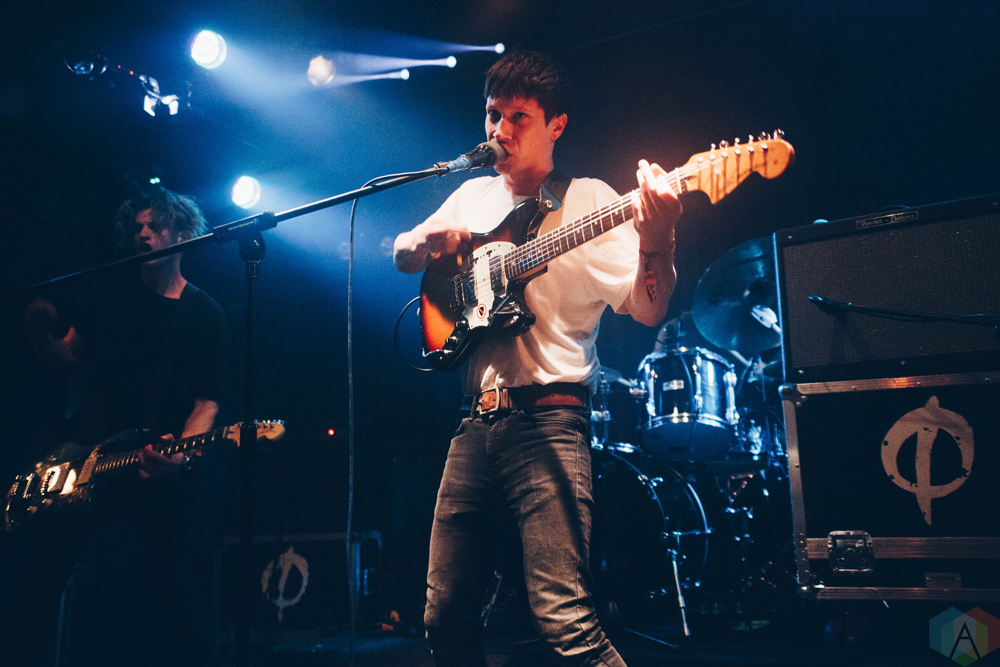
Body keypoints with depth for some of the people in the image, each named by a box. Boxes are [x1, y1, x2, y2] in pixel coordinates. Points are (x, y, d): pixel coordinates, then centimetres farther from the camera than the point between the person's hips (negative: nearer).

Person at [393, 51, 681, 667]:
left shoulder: (589, 199, 0)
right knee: (446, 615, 10)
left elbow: (646, 310, -10)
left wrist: (655, 243, -31)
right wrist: (429, 241, 3)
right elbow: (401, 256, 27)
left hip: (547, 418, -5)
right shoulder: (474, 195, 17)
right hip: (476, 420, 6)